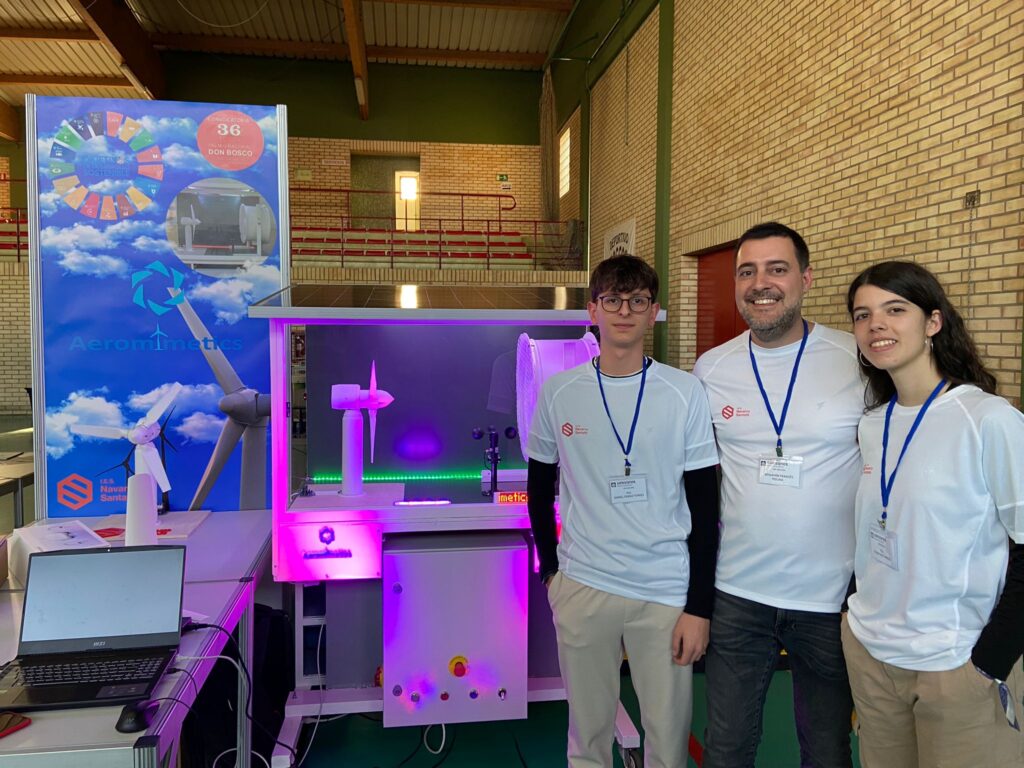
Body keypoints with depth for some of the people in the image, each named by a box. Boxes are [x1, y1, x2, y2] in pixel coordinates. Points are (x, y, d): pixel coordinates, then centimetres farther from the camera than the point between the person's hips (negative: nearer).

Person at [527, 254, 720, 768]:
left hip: (667, 591, -1)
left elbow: (705, 507, -3)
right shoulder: (559, 392, -1)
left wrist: (700, 606, -5)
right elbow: (540, 487, 11)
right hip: (582, 587, 1)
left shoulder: (684, 393, -5)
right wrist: (550, 569, 8)